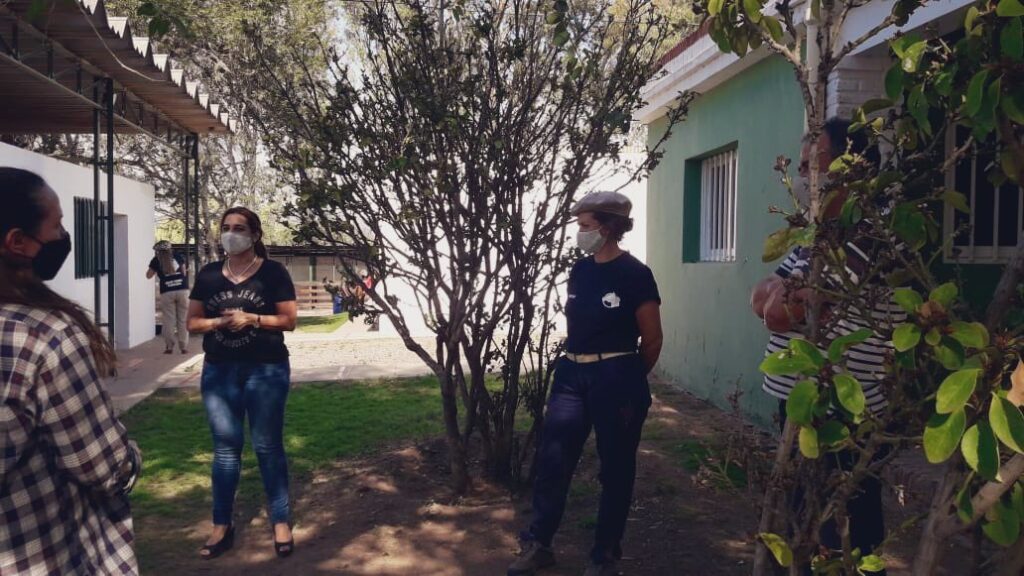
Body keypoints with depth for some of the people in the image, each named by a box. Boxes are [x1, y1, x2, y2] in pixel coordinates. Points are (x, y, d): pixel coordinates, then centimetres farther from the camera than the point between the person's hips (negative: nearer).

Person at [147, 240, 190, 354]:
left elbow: (148, 275, 17)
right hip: (182, 290, 1)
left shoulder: (156, 260, 7)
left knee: (169, 321, 3)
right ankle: (184, 347, 4)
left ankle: (169, 347, 2)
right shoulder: (178, 257, 11)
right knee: (183, 320, 5)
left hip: (167, 292, -1)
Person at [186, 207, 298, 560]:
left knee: (268, 446, 4)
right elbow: (192, 322, 8)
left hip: (266, 371, -3)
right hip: (219, 372, 3)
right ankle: (222, 526, 20)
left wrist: (252, 319, -18)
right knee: (225, 447, 10)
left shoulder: (273, 273, -3)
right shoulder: (208, 275, 7)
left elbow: (289, 320, -5)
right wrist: (220, 321, -11)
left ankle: (281, 522, 15)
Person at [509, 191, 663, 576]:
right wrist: (575, 362, 17)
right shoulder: (579, 271, 7)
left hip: (615, 379, -6)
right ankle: (538, 545, 21)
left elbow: (652, 340, -4)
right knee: (552, 461, 6)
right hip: (572, 375, 6)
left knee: (615, 469, 8)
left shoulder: (635, 274, -10)